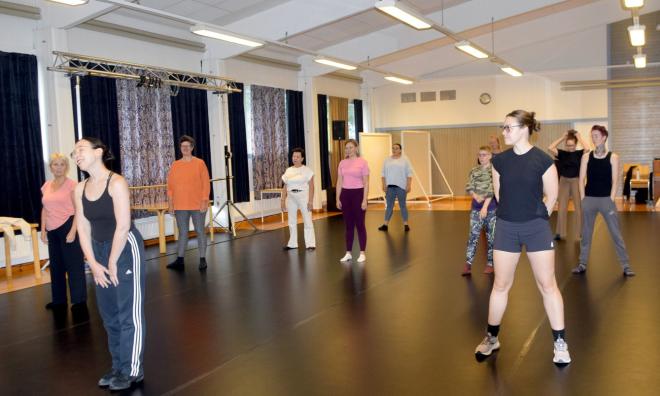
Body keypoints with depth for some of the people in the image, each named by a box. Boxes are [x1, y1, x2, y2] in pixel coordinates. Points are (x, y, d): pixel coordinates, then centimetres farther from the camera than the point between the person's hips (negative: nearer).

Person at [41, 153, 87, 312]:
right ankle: (59, 300, 26)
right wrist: (43, 230, 9)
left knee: (73, 264, -1)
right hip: (52, 231, 7)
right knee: (56, 265, 14)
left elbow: (78, 210, -12)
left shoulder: (72, 185, -8)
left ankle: (79, 300, 8)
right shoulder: (46, 186, 11)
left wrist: (72, 231, -18)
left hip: (67, 227, -7)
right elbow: (45, 210, 16)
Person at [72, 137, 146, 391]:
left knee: (129, 312, 0)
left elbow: (123, 227, -18)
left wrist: (113, 263, -14)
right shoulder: (80, 189, 3)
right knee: (108, 312, 15)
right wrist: (94, 263, -4)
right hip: (99, 250, 7)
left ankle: (133, 370, 11)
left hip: (125, 249, -7)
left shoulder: (116, 182, -16)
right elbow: (83, 228, 3)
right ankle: (118, 366, 29)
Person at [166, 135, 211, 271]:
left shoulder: (199, 163, -2)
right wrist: (170, 203, 3)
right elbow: (170, 185, 8)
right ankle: (180, 260, 15)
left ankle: (202, 259, 10)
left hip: (197, 205, -3)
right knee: (182, 232, 9)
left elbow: (206, 183, -5)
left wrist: (205, 201, -11)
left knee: (200, 231, 4)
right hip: (180, 206, 3)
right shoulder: (175, 165, 7)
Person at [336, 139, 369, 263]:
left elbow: (366, 183, -7)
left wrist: (364, 199, -12)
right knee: (348, 225, 9)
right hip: (345, 194, 4)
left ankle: (362, 253, 10)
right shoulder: (342, 163, 7)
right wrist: (338, 198, 5)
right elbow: (339, 182, 10)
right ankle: (348, 253, 16)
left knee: (360, 224, 1)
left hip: (358, 193, -4)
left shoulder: (362, 162, -5)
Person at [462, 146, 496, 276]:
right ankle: (468, 264, -1)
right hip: (476, 208, 3)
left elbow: (492, 189, -14)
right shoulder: (474, 171, 6)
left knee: (491, 236, 7)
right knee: (473, 235, -2)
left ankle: (490, 263, 19)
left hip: (491, 208, -2)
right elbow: (468, 187, 1)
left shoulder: (494, 170, -6)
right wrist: (476, 196, -19)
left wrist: (485, 206, -21)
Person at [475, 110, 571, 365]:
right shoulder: (499, 160, -1)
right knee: (501, 285, 9)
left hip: (536, 228, -2)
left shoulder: (543, 160, -11)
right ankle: (491, 338, 23)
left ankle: (560, 342, 17)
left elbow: (552, 196, 0)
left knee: (547, 285, 4)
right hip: (506, 228, 3)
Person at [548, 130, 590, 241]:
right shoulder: (562, 153, 0)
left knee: (579, 207, 5)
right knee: (562, 208, 6)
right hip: (564, 181, 2)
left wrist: (579, 137, -13)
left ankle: (581, 232, 16)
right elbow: (550, 148, -14)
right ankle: (560, 232, 14)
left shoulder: (579, 153, -5)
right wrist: (562, 138, -9)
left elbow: (587, 149, -26)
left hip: (576, 181, -2)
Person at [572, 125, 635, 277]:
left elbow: (614, 181, -3)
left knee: (616, 233, 1)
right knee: (586, 233, 9)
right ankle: (582, 264, 18)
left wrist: (611, 200, -8)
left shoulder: (613, 157, 0)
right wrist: (583, 199, -3)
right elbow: (582, 179, 4)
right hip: (589, 199, 2)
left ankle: (626, 266, 8)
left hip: (606, 199, -2)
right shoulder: (586, 157, 4)